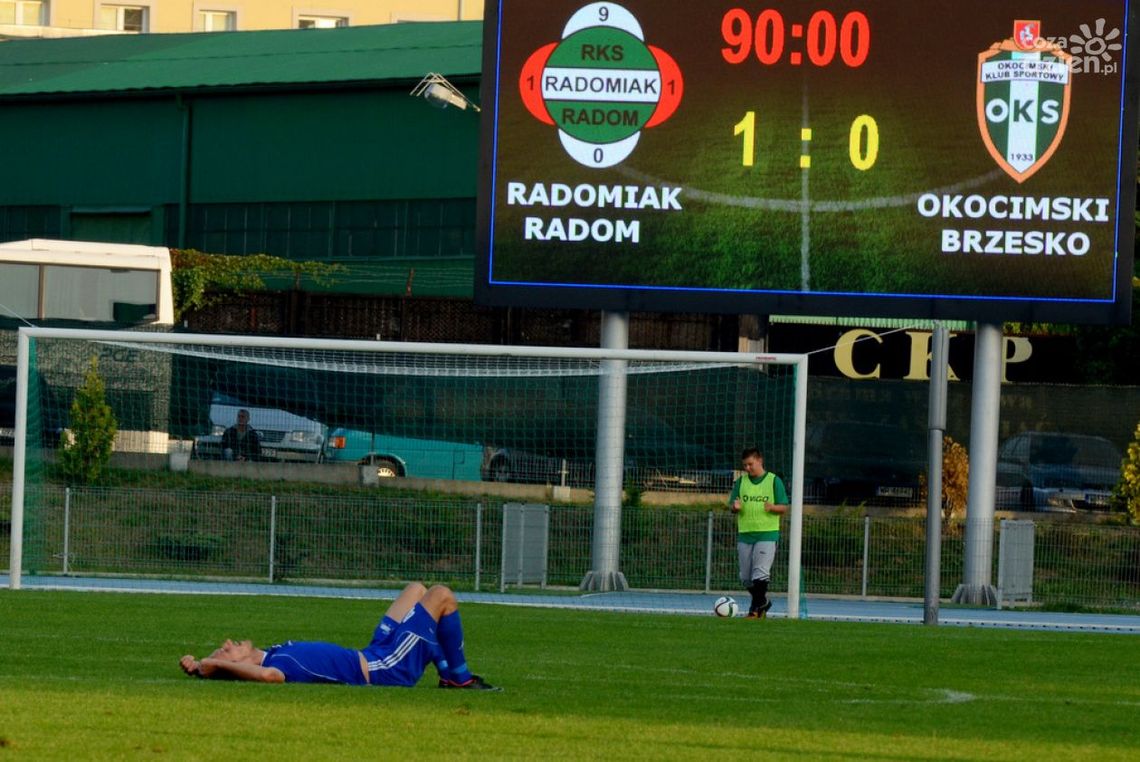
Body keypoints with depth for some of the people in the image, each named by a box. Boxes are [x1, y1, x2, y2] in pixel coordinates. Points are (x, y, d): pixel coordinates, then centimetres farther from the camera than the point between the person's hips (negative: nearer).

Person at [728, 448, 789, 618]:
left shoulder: (774, 481, 1)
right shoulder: (741, 481, 11)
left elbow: (784, 508, 1)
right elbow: (731, 505, 12)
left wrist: (772, 507, -21)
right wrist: (735, 507, -13)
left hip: (767, 533, -4)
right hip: (745, 534, 4)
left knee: (760, 573, -15)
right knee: (746, 577, 7)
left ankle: (756, 608, -8)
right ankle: (762, 602, 27)